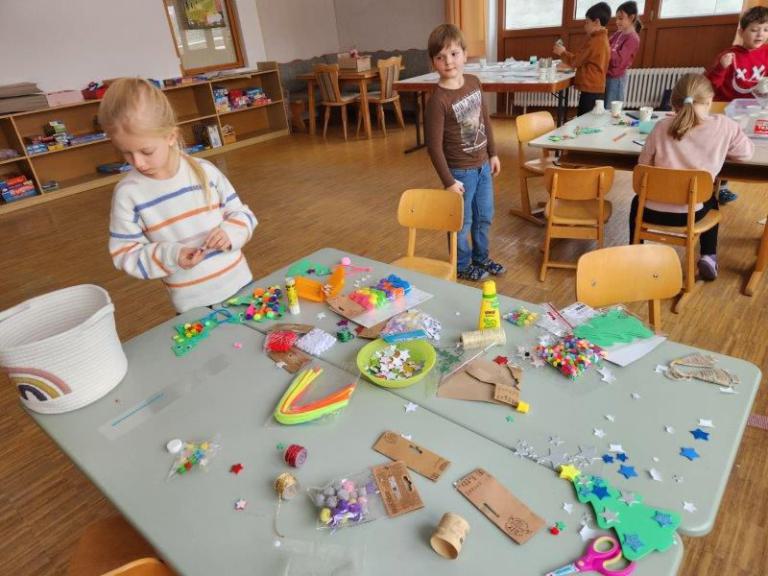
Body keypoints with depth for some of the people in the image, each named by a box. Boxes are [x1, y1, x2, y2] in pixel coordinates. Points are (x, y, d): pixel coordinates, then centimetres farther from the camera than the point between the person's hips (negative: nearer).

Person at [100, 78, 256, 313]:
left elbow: (241, 214, 3)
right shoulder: (127, 193, -9)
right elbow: (126, 255, -6)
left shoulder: (204, 171, -6)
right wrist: (171, 256, -21)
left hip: (239, 283, 2)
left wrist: (230, 232, -18)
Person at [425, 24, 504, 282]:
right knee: (462, 221, 9)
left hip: (482, 164, 7)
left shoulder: (474, 82, 0)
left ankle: (481, 258, 41)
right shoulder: (438, 100, -21)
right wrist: (448, 181, -19)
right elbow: (434, 145, -20)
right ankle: (462, 265, 31)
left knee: (485, 216, 20)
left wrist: (493, 154, 14)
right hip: (460, 170, -7)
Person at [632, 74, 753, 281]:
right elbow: (747, 152, 9)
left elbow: (643, 166, 0)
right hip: (690, 212, 1)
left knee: (638, 201, 36)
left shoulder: (662, 127, -8)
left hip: (654, 211, 0)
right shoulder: (724, 126, -7)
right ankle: (708, 256, 26)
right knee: (711, 201, 37)